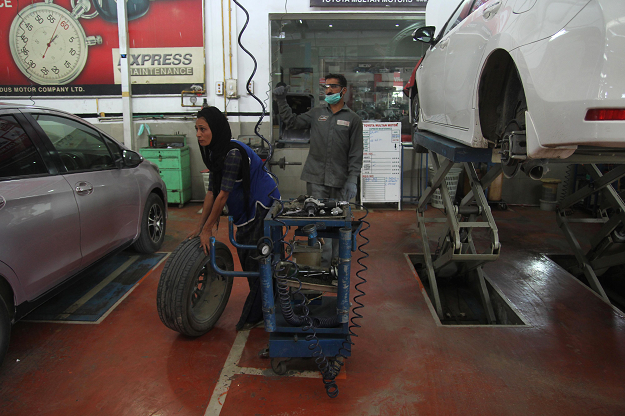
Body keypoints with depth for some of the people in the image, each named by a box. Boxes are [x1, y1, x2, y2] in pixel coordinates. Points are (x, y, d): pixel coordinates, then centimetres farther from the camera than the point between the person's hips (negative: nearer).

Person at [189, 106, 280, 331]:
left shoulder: (233, 153, -25)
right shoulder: (215, 153, 4)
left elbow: (223, 194, -23)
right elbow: (212, 192, 6)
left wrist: (207, 229, -17)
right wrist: (200, 226, 6)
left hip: (263, 207, -10)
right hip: (248, 209, 10)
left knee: (257, 260, -4)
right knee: (245, 256, 15)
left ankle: (255, 316, 8)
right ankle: (263, 308, 31)